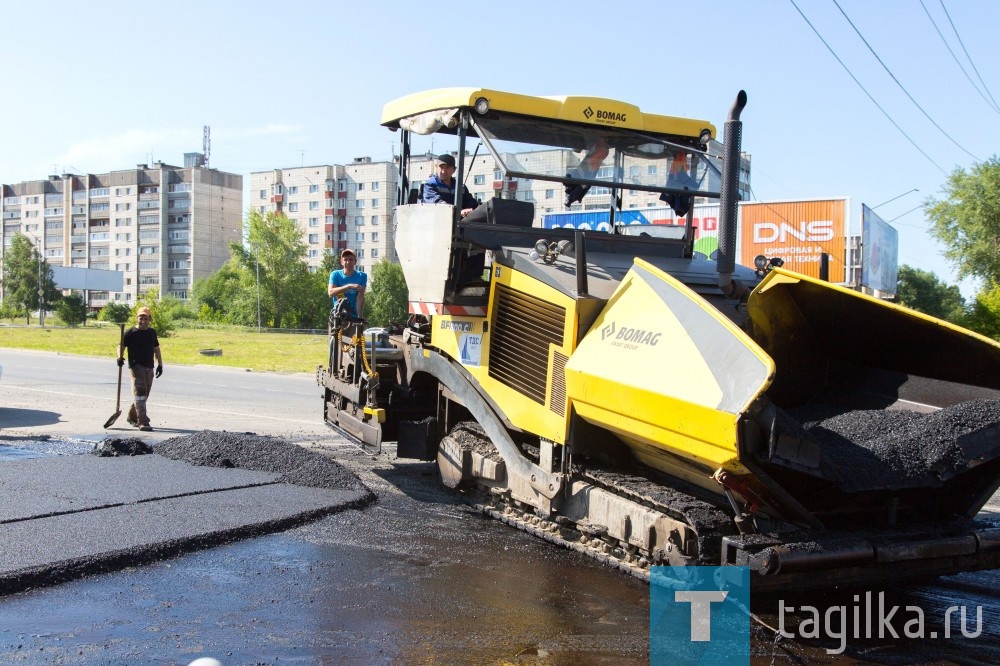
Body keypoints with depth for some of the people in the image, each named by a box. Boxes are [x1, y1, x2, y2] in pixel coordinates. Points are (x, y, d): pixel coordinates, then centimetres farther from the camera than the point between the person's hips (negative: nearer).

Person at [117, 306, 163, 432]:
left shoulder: (152, 332, 13)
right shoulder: (131, 332, -4)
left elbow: (156, 349, 20)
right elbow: (121, 346, -7)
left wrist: (160, 364, 16)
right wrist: (120, 357, -26)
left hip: (149, 368, 6)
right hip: (136, 366, -6)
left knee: (143, 395, 13)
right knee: (140, 393, -12)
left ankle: (132, 417, 31)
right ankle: (143, 422, -15)